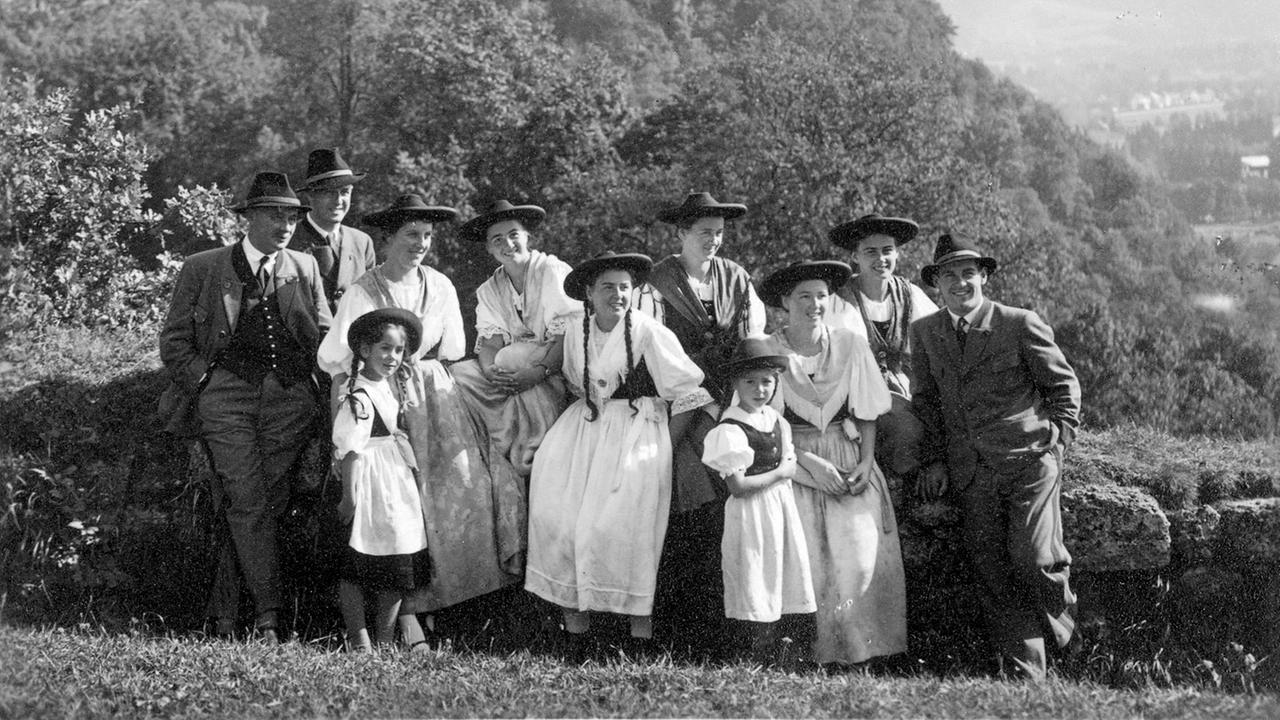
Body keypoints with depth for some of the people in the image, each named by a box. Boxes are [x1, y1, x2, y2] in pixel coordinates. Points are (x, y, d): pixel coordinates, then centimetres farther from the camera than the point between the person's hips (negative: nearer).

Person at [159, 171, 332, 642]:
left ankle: (225, 617, 8)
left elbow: (326, 336, 20)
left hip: (290, 396, 3)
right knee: (248, 504, -15)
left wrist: (317, 383, 5)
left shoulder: (304, 269, 16)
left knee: (270, 503, -3)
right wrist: (203, 385, -1)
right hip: (227, 395, -3)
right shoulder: (203, 269, 8)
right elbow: (174, 342, 10)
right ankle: (269, 618, -17)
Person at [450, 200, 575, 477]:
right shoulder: (489, 290, 14)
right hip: (513, 370, 5)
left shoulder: (555, 272, -4)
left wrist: (539, 371, -26)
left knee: (532, 391, -34)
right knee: (459, 375, -17)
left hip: (554, 369, -5)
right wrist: (491, 370, -19)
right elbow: (489, 341, 4)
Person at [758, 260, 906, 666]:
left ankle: (858, 650, 4)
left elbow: (867, 414, 7)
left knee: (860, 560, -7)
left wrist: (866, 462, -7)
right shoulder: (769, 353, -5)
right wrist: (811, 464, -13)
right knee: (807, 562, -9)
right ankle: (812, 652, 0)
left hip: (851, 465, 2)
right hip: (796, 466, -2)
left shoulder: (850, 346, 3)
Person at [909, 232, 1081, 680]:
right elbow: (926, 400, 16)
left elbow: (1063, 383, 5)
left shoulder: (1020, 324, -2)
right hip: (970, 471, 4)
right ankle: (1024, 673, 5)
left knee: (1031, 558, -14)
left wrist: (1059, 438, -2)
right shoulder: (925, 333, 10)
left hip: (1030, 461, -4)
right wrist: (933, 459, 7)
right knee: (991, 570, -1)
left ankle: (1060, 620, 19)